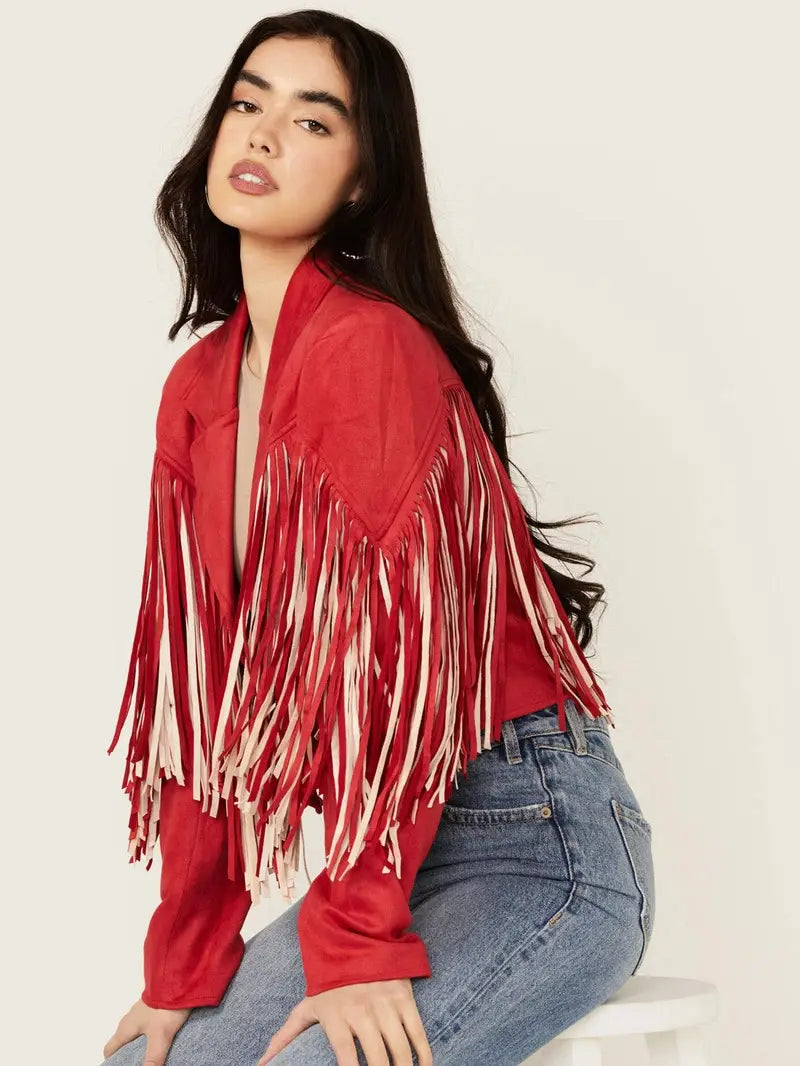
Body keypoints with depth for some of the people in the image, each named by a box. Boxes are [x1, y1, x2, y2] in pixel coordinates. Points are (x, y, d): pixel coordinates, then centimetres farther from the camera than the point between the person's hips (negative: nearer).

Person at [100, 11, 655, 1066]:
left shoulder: (369, 343, -16)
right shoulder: (197, 389, 8)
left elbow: (407, 656, -19)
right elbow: (205, 690, 7)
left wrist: (357, 941, -17)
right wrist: (183, 967, 5)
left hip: (535, 837, -7)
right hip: (390, 853, 7)